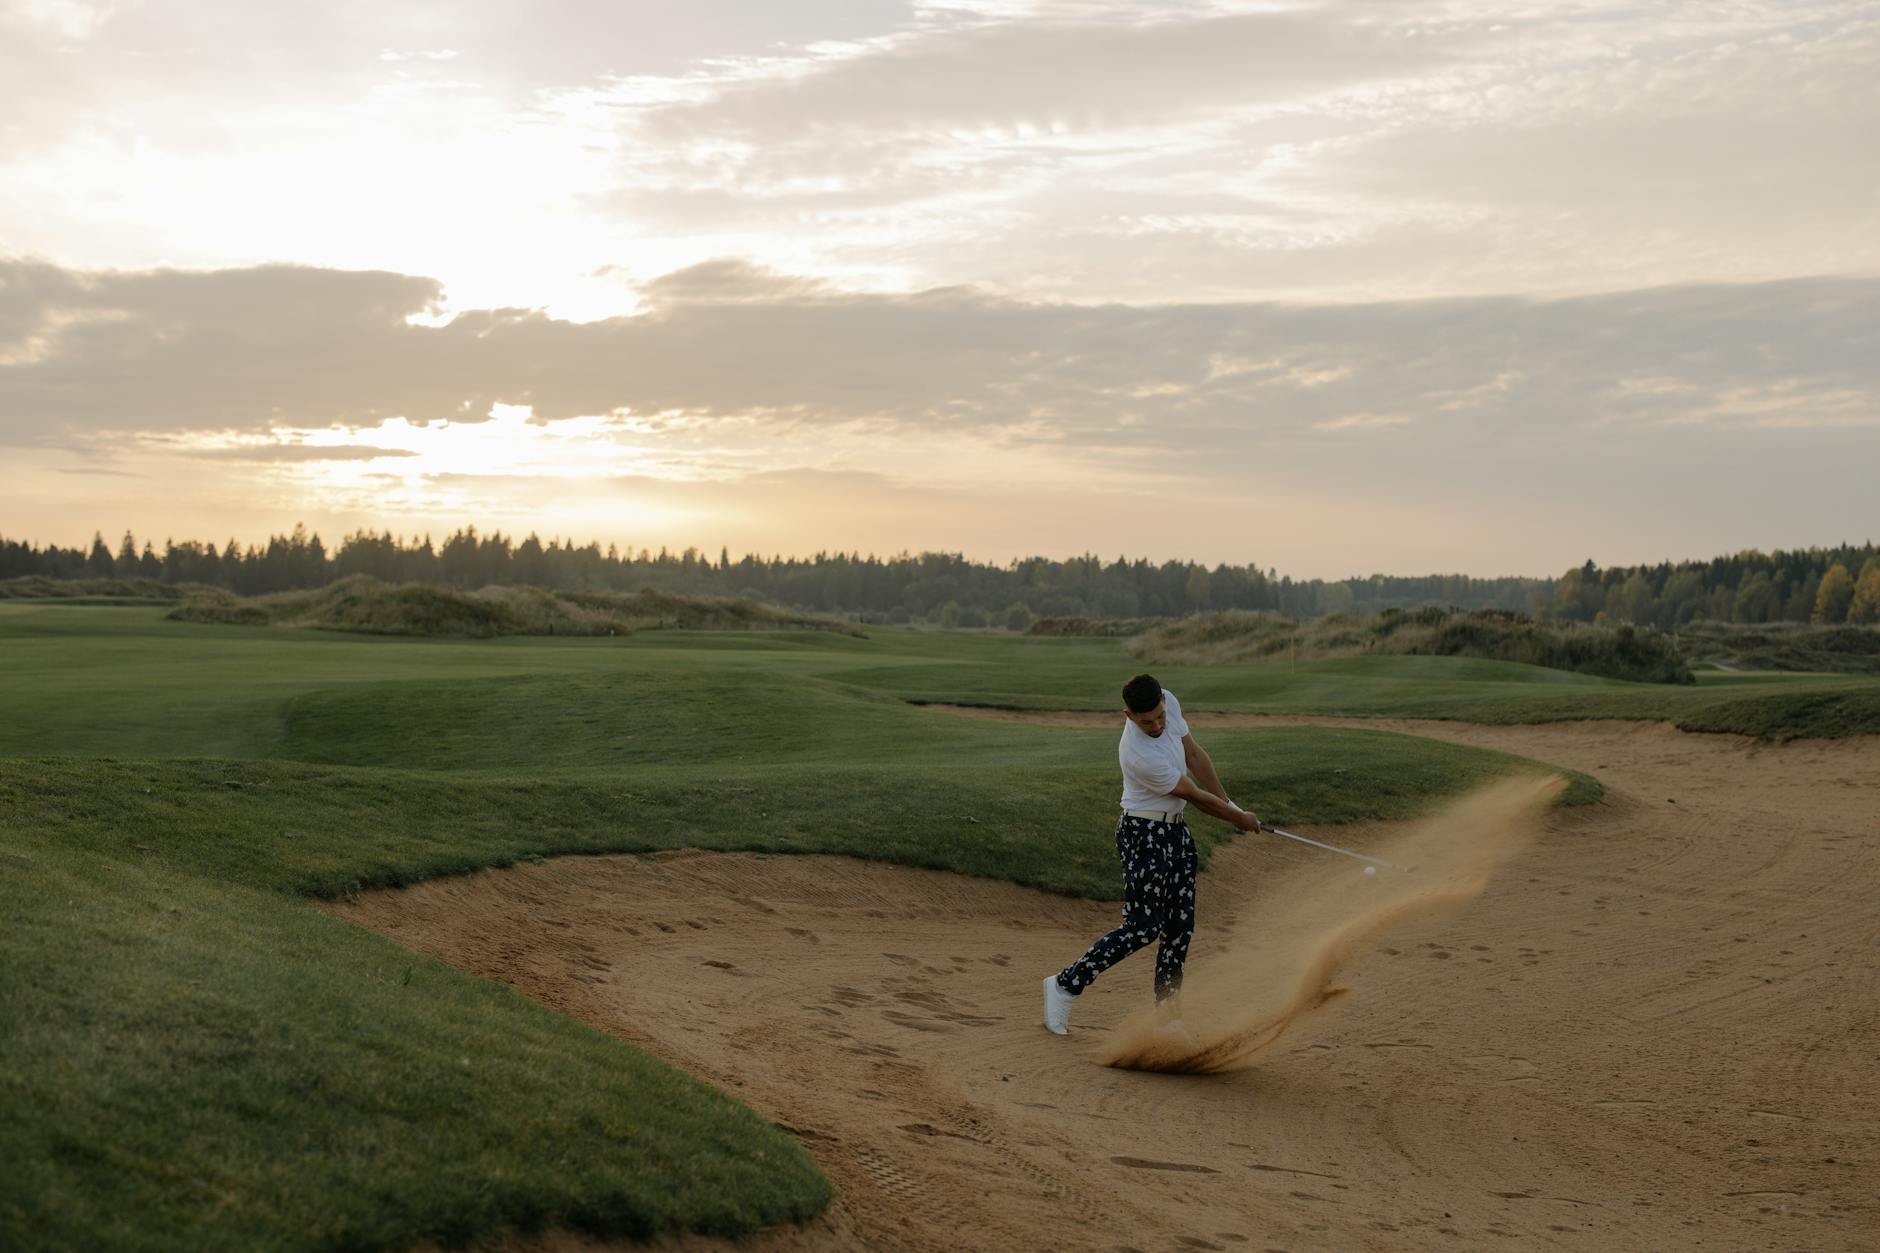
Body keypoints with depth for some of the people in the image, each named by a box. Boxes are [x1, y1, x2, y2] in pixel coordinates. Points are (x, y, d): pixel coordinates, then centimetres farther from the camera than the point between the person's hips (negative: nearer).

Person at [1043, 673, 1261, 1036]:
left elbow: (1194, 755, 8)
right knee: (1141, 928, -10)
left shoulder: (1168, 702, -7)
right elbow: (1196, 797, -17)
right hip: (1144, 835, -8)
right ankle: (1065, 985, 1)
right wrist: (1240, 820, -4)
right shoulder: (1140, 755, -30)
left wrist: (1230, 805, 8)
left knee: (1179, 927, 7)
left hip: (1176, 832, 8)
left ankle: (1169, 1019, 12)